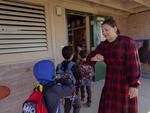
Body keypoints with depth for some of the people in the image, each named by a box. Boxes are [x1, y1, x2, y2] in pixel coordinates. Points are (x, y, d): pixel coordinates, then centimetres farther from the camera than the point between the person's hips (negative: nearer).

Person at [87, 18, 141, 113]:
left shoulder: (128, 42, -14)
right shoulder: (103, 45, 2)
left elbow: (134, 65, -16)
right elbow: (90, 57, 4)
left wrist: (134, 85, -16)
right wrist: (94, 58, -19)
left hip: (125, 82, -5)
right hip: (110, 82, 5)